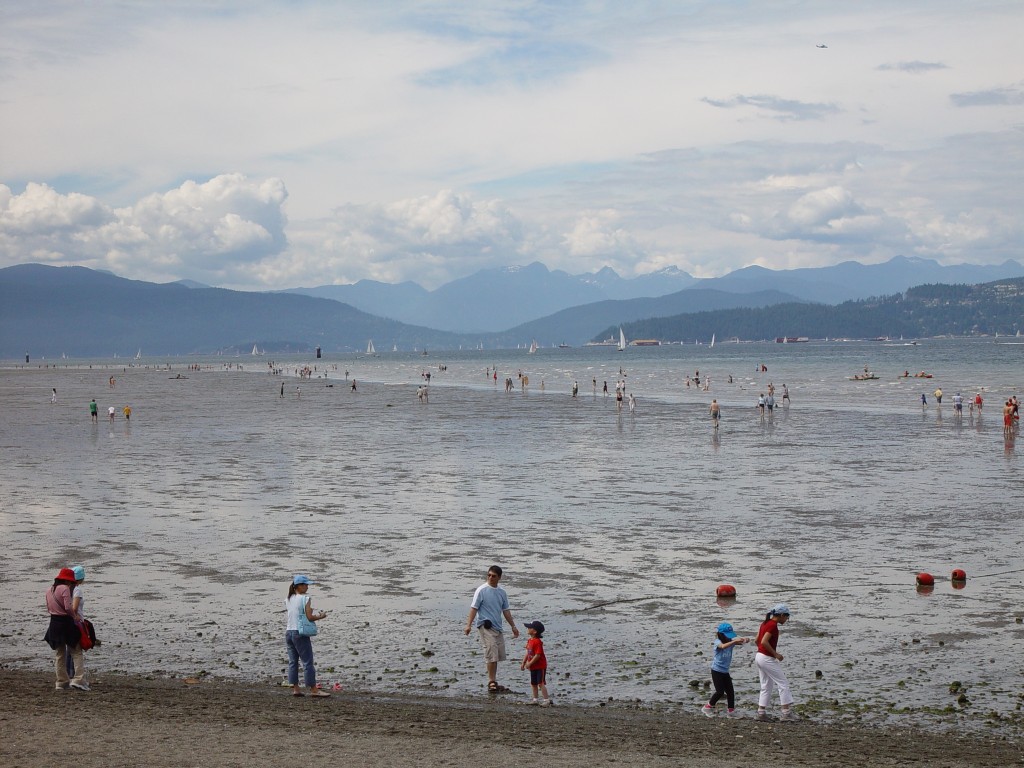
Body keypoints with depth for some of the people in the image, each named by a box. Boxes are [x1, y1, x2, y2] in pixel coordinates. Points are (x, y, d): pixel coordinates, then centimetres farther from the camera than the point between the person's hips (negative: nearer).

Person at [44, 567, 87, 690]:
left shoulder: (49, 590, 12)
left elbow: (48, 609, 15)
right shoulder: (65, 589, -12)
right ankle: (78, 679, -11)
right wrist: (75, 616, -5)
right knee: (76, 652, -1)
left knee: (59, 655, 13)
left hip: (54, 624, 7)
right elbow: (68, 608, -20)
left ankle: (62, 682, 14)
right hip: (66, 623, -7)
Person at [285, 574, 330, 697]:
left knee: (293, 661, 10)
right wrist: (321, 616, 1)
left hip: (288, 632, 7)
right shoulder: (305, 599, -12)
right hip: (300, 633, -7)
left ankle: (295, 688, 12)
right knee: (308, 662, -2)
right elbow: (310, 617, -16)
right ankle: (313, 690, 1)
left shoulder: (288, 599, 9)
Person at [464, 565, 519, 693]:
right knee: (492, 655, -13)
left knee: (498, 656, 8)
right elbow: (474, 608, -10)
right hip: (485, 626, -7)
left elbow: (506, 611, 20)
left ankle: (493, 683, 16)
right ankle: (491, 682, -7)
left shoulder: (502, 592, 12)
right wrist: (469, 625, -18)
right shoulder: (482, 590, -6)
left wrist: (513, 626, 20)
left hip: (497, 627, 7)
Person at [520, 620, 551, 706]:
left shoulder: (537, 642, -23)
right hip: (533, 667, 9)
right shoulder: (530, 641, 7)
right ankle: (535, 699, 27)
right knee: (533, 683, 16)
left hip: (540, 666, -9)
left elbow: (537, 655, -26)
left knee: (541, 683, -9)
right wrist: (523, 663, 9)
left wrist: (529, 663, -22)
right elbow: (528, 653, 14)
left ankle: (546, 700, -5)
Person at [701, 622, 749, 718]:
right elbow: (723, 646, -39)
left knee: (730, 691, 5)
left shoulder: (730, 641, 3)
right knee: (720, 691, -9)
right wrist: (734, 641, -50)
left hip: (725, 671, 6)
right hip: (717, 670, -6)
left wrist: (745, 640, -35)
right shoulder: (718, 642, -15)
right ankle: (708, 707, 9)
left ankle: (731, 711, 15)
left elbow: (740, 641, -11)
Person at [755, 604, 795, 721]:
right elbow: (764, 642, -25)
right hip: (767, 659, -9)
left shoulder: (765, 623, 12)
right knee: (783, 684, -2)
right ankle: (787, 712, -2)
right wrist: (775, 654, -17)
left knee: (766, 686, 14)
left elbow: (757, 640, 17)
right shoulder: (773, 625, -16)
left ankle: (761, 712, 11)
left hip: (759, 656, 9)